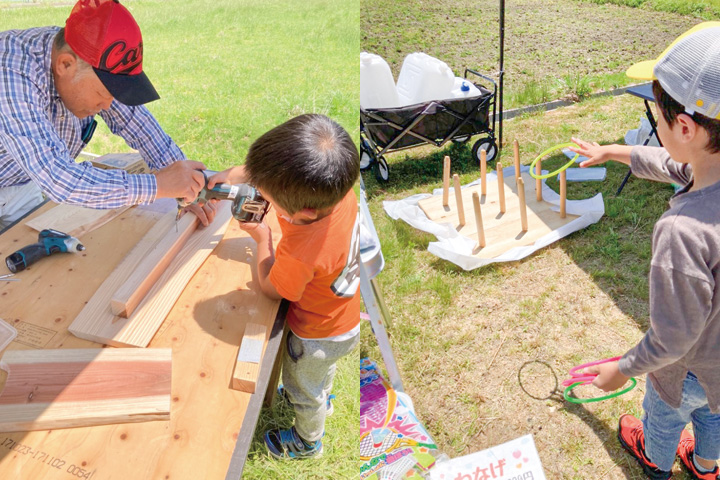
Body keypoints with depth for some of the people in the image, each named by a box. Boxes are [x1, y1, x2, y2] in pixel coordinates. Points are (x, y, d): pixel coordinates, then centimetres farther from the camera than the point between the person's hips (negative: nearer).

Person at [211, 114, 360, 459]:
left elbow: (269, 288, -22)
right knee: (322, 368, 39)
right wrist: (238, 173, -20)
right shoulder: (337, 185, -30)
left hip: (317, 338, -6)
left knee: (303, 390, 27)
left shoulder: (300, 255, -47)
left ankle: (308, 441, 58)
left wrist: (262, 238, -14)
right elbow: (277, 170, -10)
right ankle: (322, 398, 71)